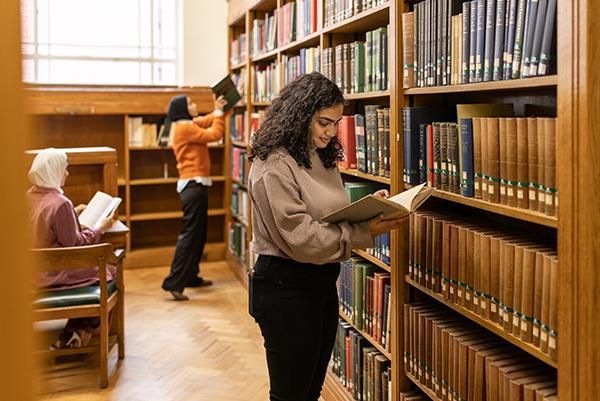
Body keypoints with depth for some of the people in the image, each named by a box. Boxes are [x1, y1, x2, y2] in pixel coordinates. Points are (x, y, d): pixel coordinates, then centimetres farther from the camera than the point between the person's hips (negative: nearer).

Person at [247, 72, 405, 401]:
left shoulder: (322, 157, 9)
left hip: (322, 280, 9)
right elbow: (301, 237, -25)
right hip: (285, 287, -8)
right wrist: (365, 232, -26)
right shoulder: (275, 165, -19)